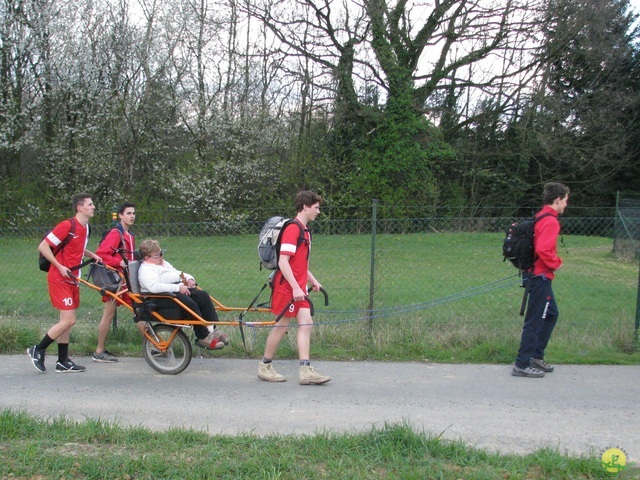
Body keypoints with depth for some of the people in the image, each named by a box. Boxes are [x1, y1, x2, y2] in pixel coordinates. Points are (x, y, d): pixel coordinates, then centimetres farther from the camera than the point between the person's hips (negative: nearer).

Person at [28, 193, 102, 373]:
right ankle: (37, 350, 5)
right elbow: (43, 247, -16)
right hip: (60, 279, -9)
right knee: (69, 321, -11)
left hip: (72, 279, 9)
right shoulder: (67, 226, -17)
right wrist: (60, 267, -19)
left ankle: (63, 362, 17)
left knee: (66, 321, 10)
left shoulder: (85, 228, 10)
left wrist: (93, 255, 10)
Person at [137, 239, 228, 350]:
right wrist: (178, 288, -24)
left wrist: (189, 278, 10)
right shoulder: (146, 269, -7)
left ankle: (214, 330, -14)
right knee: (189, 303, -33)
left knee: (203, 296, -12)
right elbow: (154, 287, -25)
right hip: (161, 298, -10)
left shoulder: (164, 263, 25)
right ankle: (203, 337, -26)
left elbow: (178, 273, 34)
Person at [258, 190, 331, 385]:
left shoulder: (305, 230, 16)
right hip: (287, 286, -9)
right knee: (282, 325, 0)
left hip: (299, 287, 9)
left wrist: (312, 280, 21)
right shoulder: (293, 229, -15)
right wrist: (295, 288, -24)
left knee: (306, 324, 1)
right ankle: (264, 367, 15)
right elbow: (283, 262, -21)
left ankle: (306, 371, -1)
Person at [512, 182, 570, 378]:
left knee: (551, 314, 21)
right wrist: (555, 264, -13)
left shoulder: (540, 217, 12)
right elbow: (543, 250, -29)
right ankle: (522, 365, 1)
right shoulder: (550, 221, -18)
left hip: (538, 275, 10)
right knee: (535, 321, -4)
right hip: (541, 277, -10)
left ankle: (536, 356, 28)